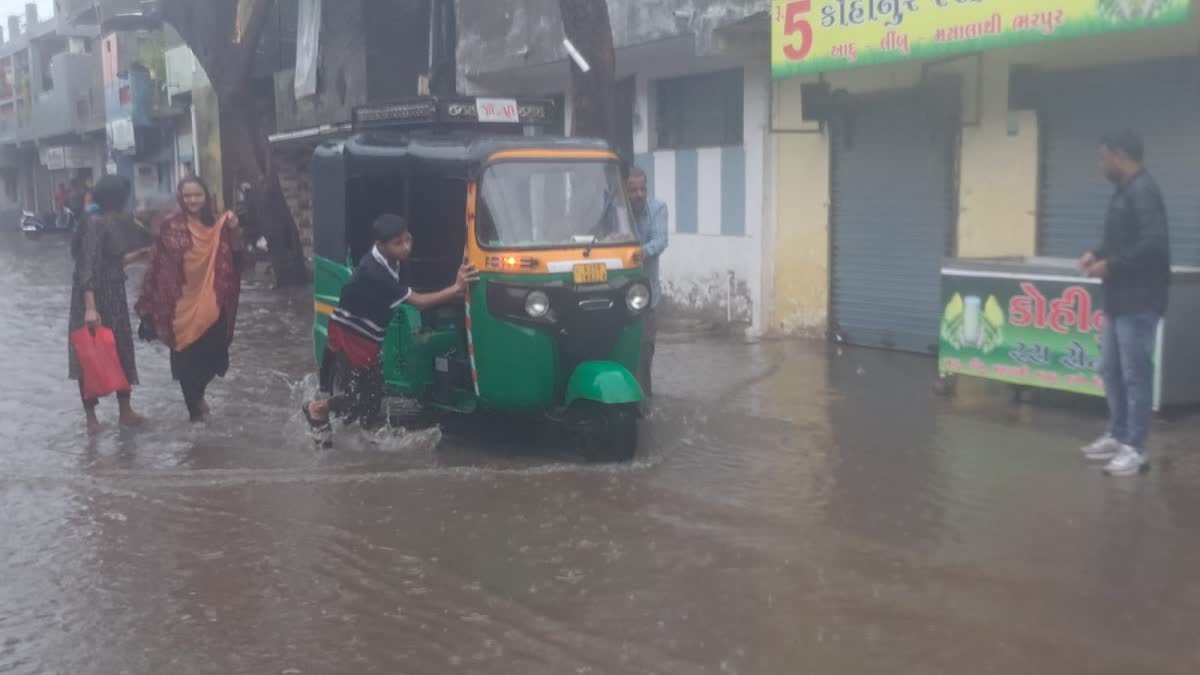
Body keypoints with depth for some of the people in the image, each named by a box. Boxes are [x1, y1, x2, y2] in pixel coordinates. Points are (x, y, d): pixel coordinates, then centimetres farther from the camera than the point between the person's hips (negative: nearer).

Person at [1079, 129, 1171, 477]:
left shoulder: (1144, 192, -17)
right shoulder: (1125, 191, 14)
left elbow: (1154, 244, -26)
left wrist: (1111, 265, -19)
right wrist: (1098, 254, 7)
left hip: (1139, 301, -10)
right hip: (1120, 299, 10)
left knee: (1135, 374, -4)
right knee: (1111, 369, 16)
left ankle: (1134, 449, 2)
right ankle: (1117, 436, 26)